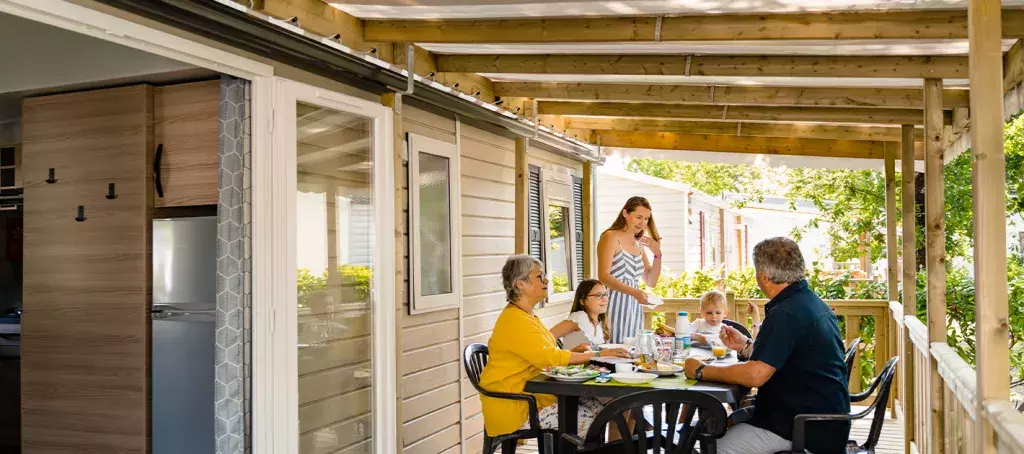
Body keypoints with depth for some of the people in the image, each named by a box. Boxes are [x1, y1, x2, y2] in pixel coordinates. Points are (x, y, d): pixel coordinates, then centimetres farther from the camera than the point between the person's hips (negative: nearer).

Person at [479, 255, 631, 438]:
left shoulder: (526, 316, 15)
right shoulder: (514, 320, -18)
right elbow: (549, 357, -22)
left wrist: (577, 352, -1)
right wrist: (598, 355, -17)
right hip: (514, 407, -10)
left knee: (597, 406, -4)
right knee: (587, 419, -17)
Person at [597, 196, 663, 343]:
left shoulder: (639, 244, 17)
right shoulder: (611, 237, -5)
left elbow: (651, 282, 18)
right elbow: (603, 276, -18)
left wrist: (657, 255, 4)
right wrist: (633, 291, -29)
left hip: (634, 308, 7)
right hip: (614, 305, -7)